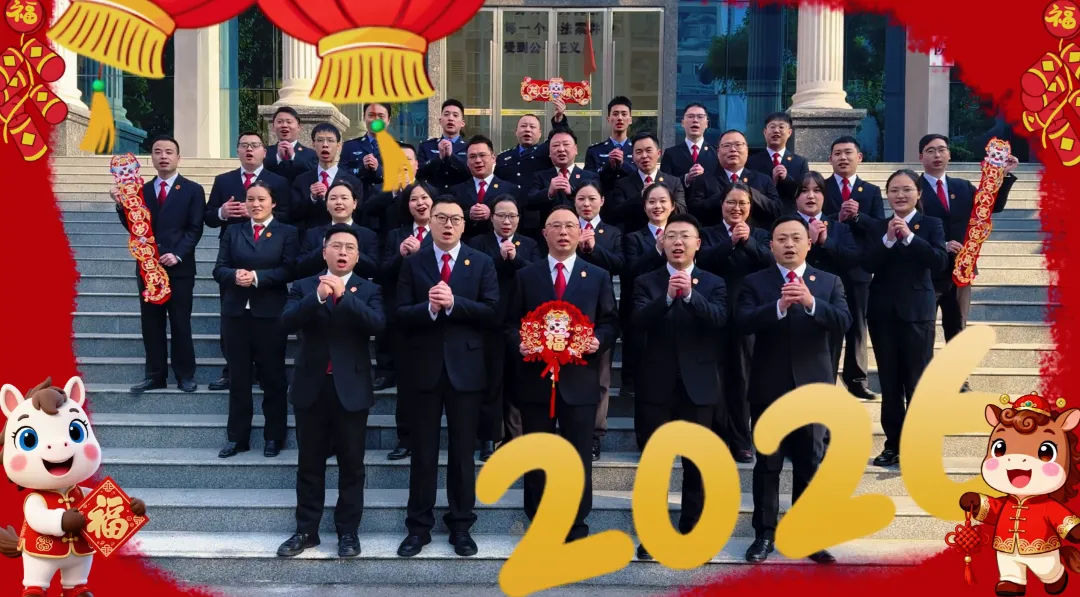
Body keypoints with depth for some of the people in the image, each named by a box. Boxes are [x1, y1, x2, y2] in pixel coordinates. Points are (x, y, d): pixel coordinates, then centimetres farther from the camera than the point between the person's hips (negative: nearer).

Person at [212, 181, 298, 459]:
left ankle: (274, 437, 12)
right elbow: (219, 269, 4)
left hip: (270, 313, -3)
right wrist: (234, 275, -17)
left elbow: (289, 271, -8)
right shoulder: (233, 232, 13)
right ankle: (237, 437, 14)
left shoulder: (287, 233, 4)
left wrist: (257, 277, -19)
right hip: (236, 312, 3)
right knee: (238, 377, 7)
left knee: (272, 377, 3)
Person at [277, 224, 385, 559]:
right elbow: (286, 323, -10)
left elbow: (377, 324, -15)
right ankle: (306, 530, 20)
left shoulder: (368, 290, 3)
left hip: (351, 388, -1)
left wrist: (344, 295, -24)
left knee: (351, 465, 5)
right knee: (309, 464, 10)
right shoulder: (304, 287, 6)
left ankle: (348, 531, 15)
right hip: (311, 387, 1)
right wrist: (317, 297, -24)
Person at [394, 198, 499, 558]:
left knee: (463, 451, 8)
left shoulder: (482, 263, 3)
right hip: (425, 367, 1)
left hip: (466, 367, 0)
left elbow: (492, 312, -7)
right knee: (423, 452, 7)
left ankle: (461, 526, 18)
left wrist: (454, 303, -18)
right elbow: (401, 315, -3)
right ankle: (419, 527, 16)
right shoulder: (412, 263, 5)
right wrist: (429, 307, -21)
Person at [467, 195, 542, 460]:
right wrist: (500, 257, -16)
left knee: (517, 382, 6)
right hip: (490, 323, -2)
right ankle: (489, 439, 5)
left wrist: (515, 258, -14)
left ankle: (513, 438, 14)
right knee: (491, 381, -1)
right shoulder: (478, 243, 5)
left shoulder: (529, 245, 12)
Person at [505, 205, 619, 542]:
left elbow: (610, 323, 6)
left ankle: (577, 529, 16)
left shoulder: (598, 277, 8)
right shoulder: (526, 277, 9)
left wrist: (599, 341, -14)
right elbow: (511, 323, 7)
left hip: (579, 379, -1)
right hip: (536, 378, 1)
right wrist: (519, 343, -13)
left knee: (579, 457, 4)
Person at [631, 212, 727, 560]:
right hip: (657, 385, 0)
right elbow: (639, 320, -13)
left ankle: (690, 532, 17)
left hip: (698, 385, 0)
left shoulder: (713, 283, 5)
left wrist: (690, 294, -30)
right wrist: (667, 297, -28)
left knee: (696, 464, 7)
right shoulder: (647, 282, 5)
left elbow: (719, 319, -14)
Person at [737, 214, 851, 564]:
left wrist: (811, 303, -25)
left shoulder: (829, 282, 6)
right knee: (767, 464, 5)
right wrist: (779, 306, -28)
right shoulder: (755, 282, 2)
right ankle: (764, 534, 13)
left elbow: (843, 322, -8)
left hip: (812, 386, 1)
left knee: (810, 465, 7)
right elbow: (744, 322, -13)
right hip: (769, 387, -1)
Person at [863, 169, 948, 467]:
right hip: (882, 311, 3)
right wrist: (887, 239, -17)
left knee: (917, 383, 0)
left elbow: (941, 261, -13)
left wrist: (909, 236, -19)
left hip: (917, 311, -3)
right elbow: (868, 265, -5)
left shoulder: (931, 224, 1)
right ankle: (893, 444, 17)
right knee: (889, 383, 8)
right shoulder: (875, 226, 7)